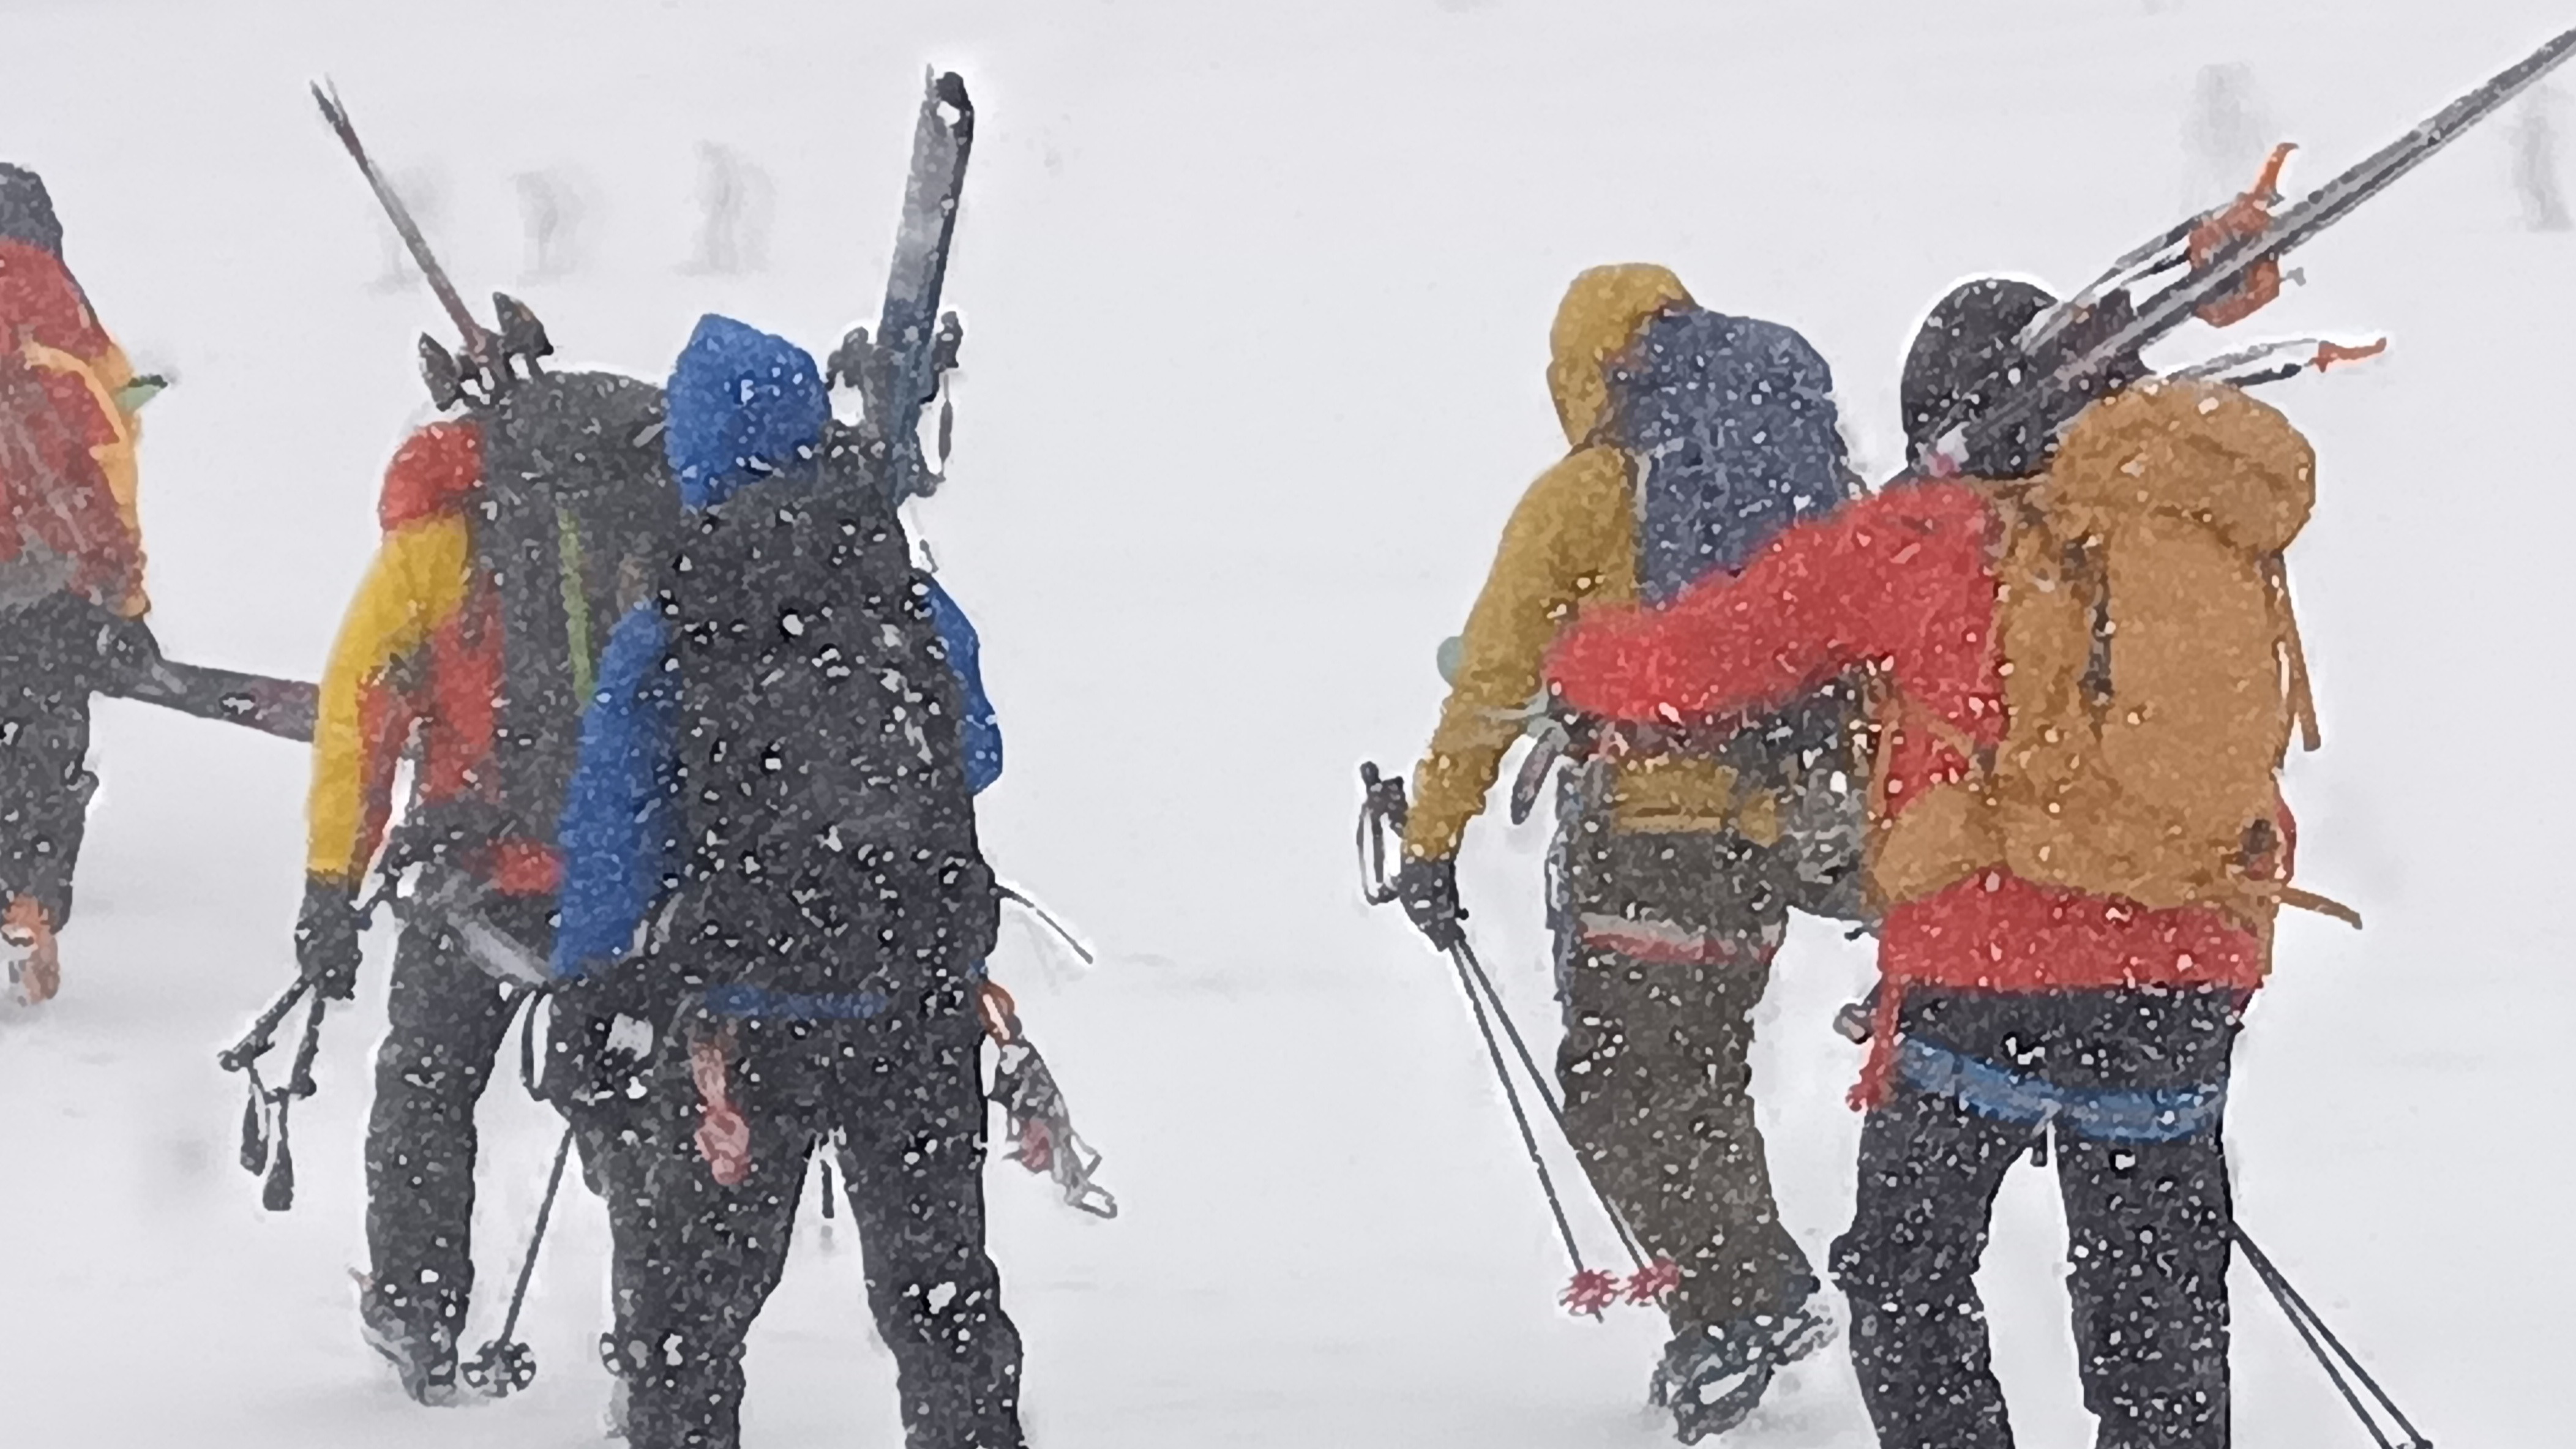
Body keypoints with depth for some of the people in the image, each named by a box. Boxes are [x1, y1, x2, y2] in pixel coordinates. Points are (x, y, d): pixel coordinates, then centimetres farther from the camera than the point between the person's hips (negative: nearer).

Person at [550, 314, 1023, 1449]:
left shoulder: (655, 650, -10)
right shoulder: (919, 615, -4)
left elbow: (609, 844, -6)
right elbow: (974, 758, 15)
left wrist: (595, 1007, 4)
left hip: (739, 1026, -2)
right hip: (918, 1013, 2)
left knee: (696, 1304, 12)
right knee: (940, 1292, 14)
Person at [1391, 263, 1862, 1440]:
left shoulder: (1584, 496, -3)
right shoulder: (1804, 475, 12)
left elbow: (1491, 685, -2)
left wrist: (1432, 844, 4)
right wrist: (1857, 826, 27)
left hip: (1640, 827, -6)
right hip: (1765, 844, 6)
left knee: (1616, 1096, -4)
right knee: (1704, 1081, 19)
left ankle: (1752, 1294, -19)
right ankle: (1718, 1336, 15)